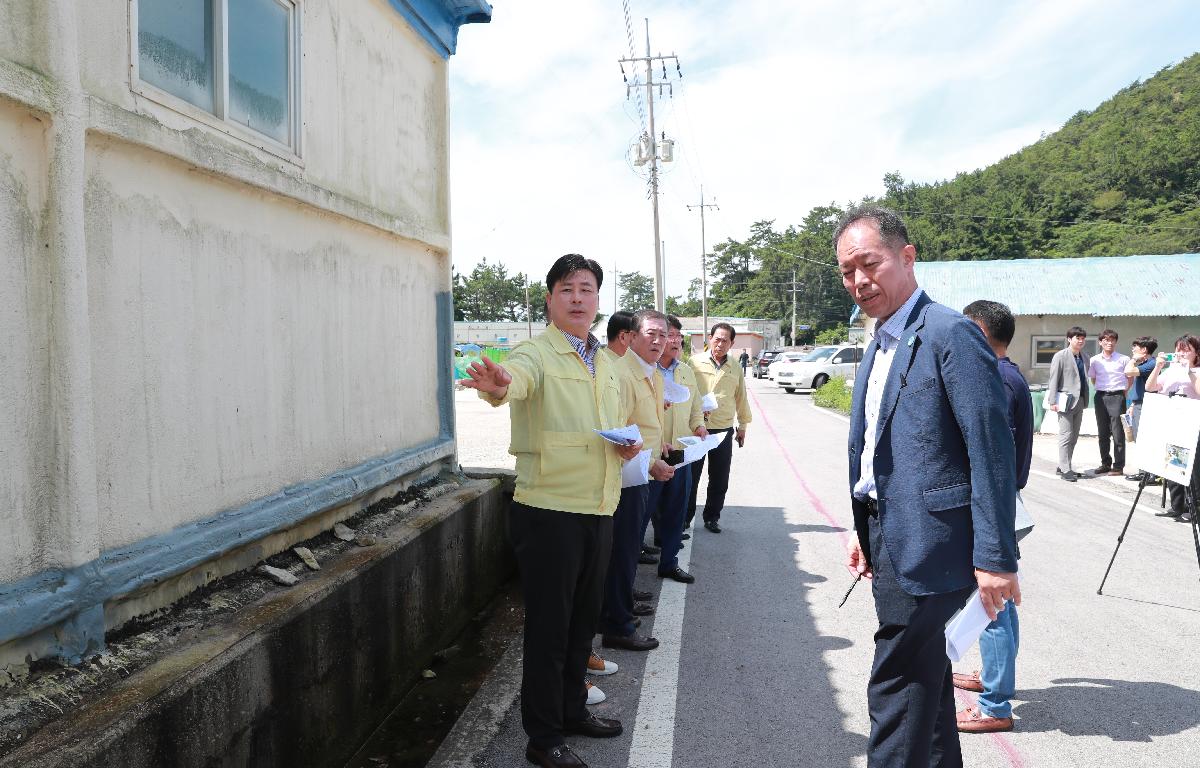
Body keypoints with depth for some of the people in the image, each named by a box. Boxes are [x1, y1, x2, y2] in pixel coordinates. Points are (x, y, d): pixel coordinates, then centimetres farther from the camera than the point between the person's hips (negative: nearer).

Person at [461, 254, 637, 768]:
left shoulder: (604, 363, 14)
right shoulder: (536, 352, -10)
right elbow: (519, 375, -35)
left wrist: (627, 443, 4)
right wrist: (500, 384, -59)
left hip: (599, 512, 7)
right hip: (548, 512, -7)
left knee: (583, 619, 19)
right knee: (549, 624, 3)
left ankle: (572, 710, 38)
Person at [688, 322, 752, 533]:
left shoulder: (736, 370, 8)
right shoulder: (695, 362, -3)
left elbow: (741, 399, 17)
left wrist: (743, 425, 20)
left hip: (724, 430, 3)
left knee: (719, 479, 8)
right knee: (691, 476, 4)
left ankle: (712, 517, 23)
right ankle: (685, 517, 17)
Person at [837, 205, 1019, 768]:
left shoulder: (950, 333, -14)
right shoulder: (879, 345, 14)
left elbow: (992, 450, -18)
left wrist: (995, 556, -19)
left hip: (927, 542, -9)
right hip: (889, 540, 9)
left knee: (896, 689, -3)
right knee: (925, 677, 21)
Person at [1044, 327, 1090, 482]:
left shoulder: (1083, 358, 13)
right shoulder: (1060, 356, -5)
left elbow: (1084, 380, 16)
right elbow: (1053, 380, -8)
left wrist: (1085, 400, 9)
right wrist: (1052, 401, -14)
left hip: (1079, 402, 7)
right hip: (1066, 401, -7)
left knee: (1074, 437, 10)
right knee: (1066, 436, -7)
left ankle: (1062, 466, 19)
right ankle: (1065, 469, -3)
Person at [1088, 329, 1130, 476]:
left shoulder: (1123, 359, -1)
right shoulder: (1094, 360, 6)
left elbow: (1130, 379, 9)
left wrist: (1123, 392, 3)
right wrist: (1101, 390, 10)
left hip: (1117, 397, -3)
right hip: (1100, 397, 3)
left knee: (1118, 433, -4)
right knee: (1102, 433, 9)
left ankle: (1118, 466, 2)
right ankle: (1105, 463, 19)